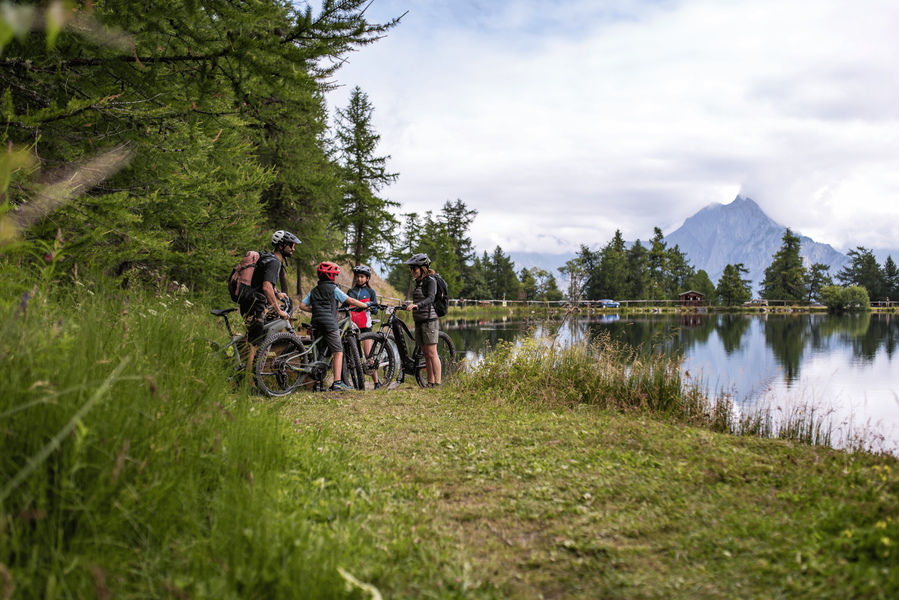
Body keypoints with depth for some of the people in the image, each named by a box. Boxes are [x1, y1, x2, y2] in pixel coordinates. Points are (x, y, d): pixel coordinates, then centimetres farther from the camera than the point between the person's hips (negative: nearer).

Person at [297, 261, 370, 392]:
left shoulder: (314, 290, 17)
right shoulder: (334, 289, 0)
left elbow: (302, 305, 11)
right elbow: (351, 301, -3)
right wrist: (367, 306, 6)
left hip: (316, 324, 7)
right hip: (329, 323, -6)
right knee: (338, 352, -4)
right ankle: (337, 383, -12)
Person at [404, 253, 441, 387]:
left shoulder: (430, 281, -8)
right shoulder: (418, 282, 17)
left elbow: (431, 298, -25)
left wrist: (416, 305, -40)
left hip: (429, 320, -8)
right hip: (419, 321, 8)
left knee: (432, 353, -9)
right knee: (426, 354, 8)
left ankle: (438, 383, -8)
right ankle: (430, 383, 12)